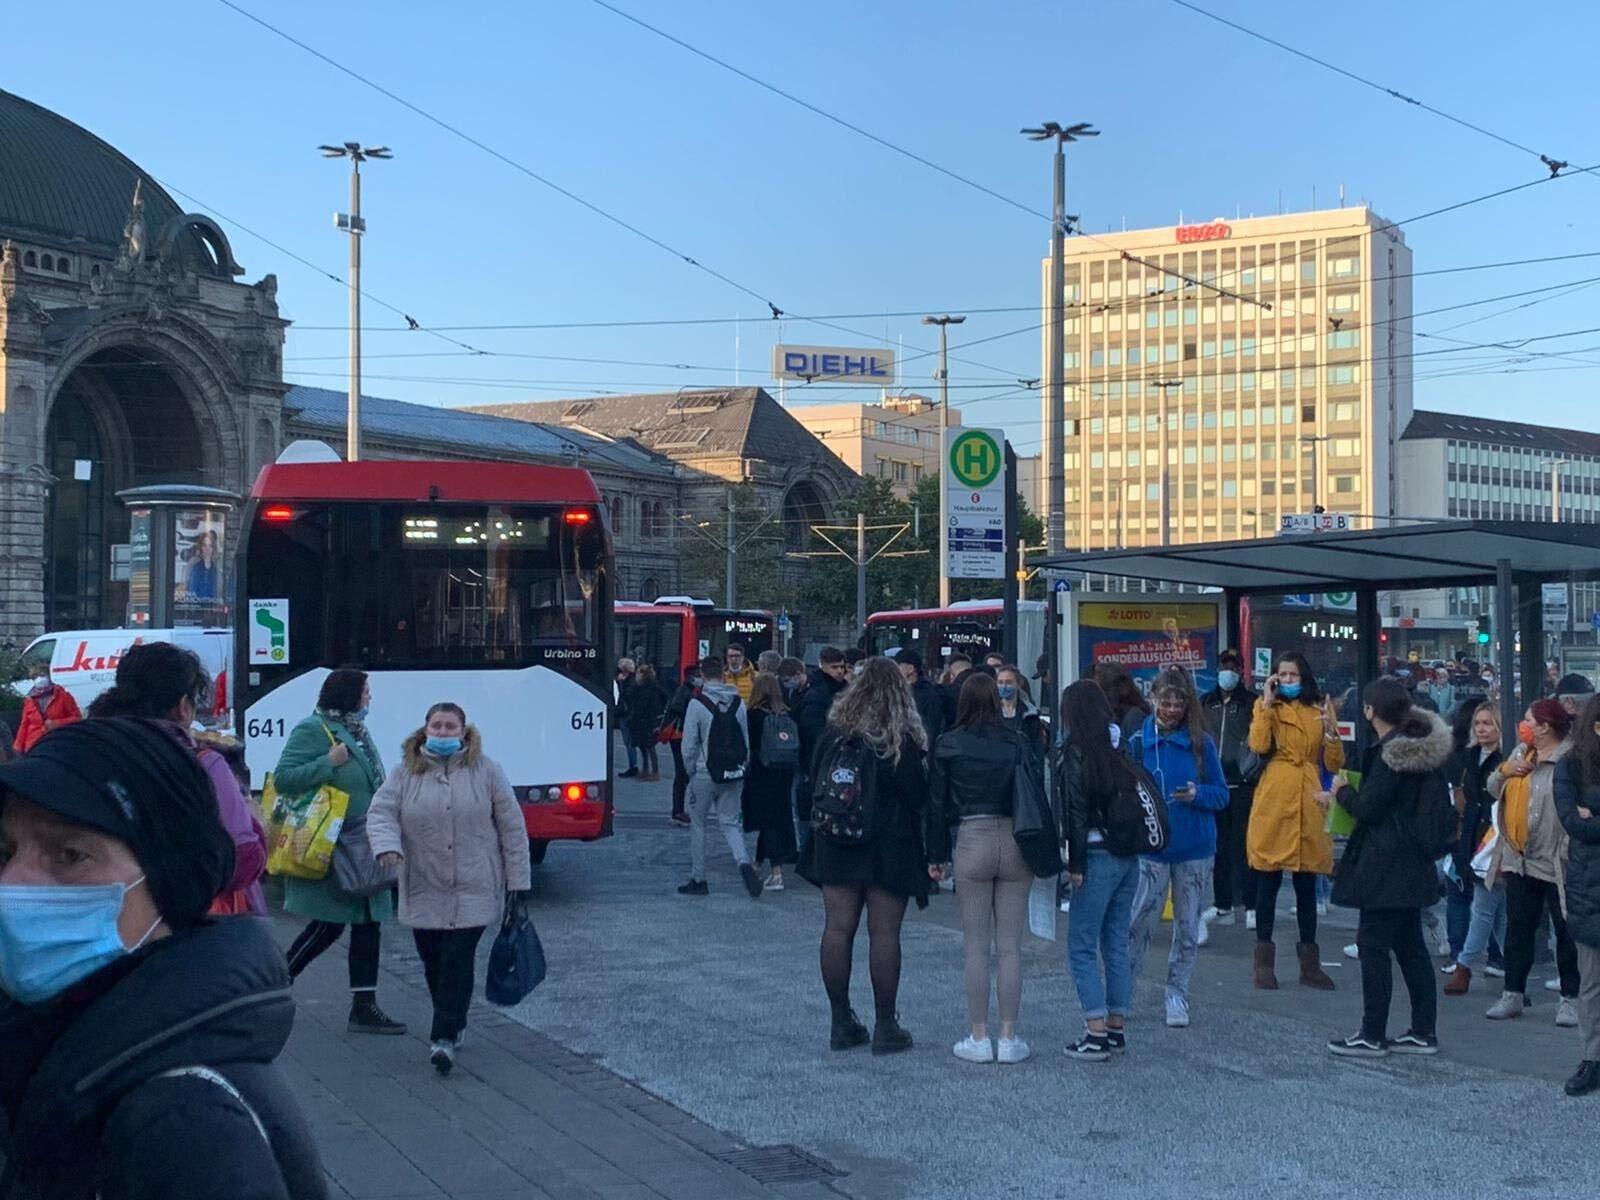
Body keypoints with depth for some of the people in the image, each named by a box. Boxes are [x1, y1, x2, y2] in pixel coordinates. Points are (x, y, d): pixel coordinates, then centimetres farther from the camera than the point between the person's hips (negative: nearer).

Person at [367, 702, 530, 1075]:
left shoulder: (486, 771, 2)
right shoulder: (406, 774, 6)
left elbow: (512, 827, 3)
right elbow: (380, 813, -2)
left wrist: (518, 882, 0)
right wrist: (387, 845, -24)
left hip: (472, 890, -2)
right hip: (423, 890, 2)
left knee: (457, 961, -11)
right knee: (432, 961, 8)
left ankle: (444, 1037, -8)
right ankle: (451, 1026, 28)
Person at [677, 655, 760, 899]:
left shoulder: (697, 704, -11)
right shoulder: (738, 703, 2)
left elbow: (689, 745, -10)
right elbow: (746, 741, 6)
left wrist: (691, 771, 5)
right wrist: (742, 771, 15)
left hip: (704, 775, -3)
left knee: (698, 825, 10)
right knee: (731, 823, 10)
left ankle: (698, 880, 15)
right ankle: (744, 862, -16)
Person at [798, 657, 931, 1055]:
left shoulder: (833, 733, 1)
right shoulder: (906, 739, -8)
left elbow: (814, 783, 8)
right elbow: (920, 796, -6)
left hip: (837, 843, 3)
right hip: (889, 847, -3)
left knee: (838, 928, 6)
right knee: (884, 933, 1)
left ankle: (841, 1022, 12)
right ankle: (885, 1026, 6)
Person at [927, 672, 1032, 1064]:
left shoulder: (947, 745, -1)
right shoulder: (1018, 744, 2)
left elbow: (937, 803, 1)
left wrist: (936, 855, 9)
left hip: (972, 843, -1)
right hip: (1016, 843, 2)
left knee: (976, 946, 5)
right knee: (1010, 947, 6)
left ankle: (978, 1037, 7)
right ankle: (1009, 1037, 9)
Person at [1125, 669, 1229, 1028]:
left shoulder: (1202, 743, 1)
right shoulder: (1138, 742, 0)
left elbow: (1222, 793, 3)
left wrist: (1198, 793, -16)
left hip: (1195, 849, 1)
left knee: (1188, 929, 8)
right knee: (1136, 922, -8)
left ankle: (1177, 996, 20)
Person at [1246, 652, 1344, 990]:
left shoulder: (1320, 709, 13)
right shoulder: (1266, 707, 7)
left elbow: (1334, 764, 9)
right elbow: (1258, 745, -13)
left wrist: (1331, 729, -7)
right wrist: (1268, 702, -10)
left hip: (1309, 803, 2)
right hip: (1273, 801, -2)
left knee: (1307, 886, 7)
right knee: (1268, 883, 1)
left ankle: (1310, 963, 14)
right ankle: (1264, 963, 8)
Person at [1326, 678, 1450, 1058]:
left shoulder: (1389, 753, -19)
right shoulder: (1422, 746, 8)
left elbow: (1368, 808, -18)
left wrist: (1343, 791, 3)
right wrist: (1354, 792, 18)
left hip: (1384, 864, -9)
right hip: (1413, 862, 9)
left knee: (1373, 944, -1)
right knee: (1410, 946, 15)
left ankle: (1372, 1036, 4)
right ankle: (1424, 1032, 20)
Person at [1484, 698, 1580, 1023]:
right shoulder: (1521, 753, 12)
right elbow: (1493, 790, 17)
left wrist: (1571, 854, -27)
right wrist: (1503, 771, -3)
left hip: (1555, 862, -8)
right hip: (1518, 859, 8)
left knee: (1566, 931, 4)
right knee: (1518, 929, 13)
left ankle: (1570, 999, 14)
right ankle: (1513, 994, 22)